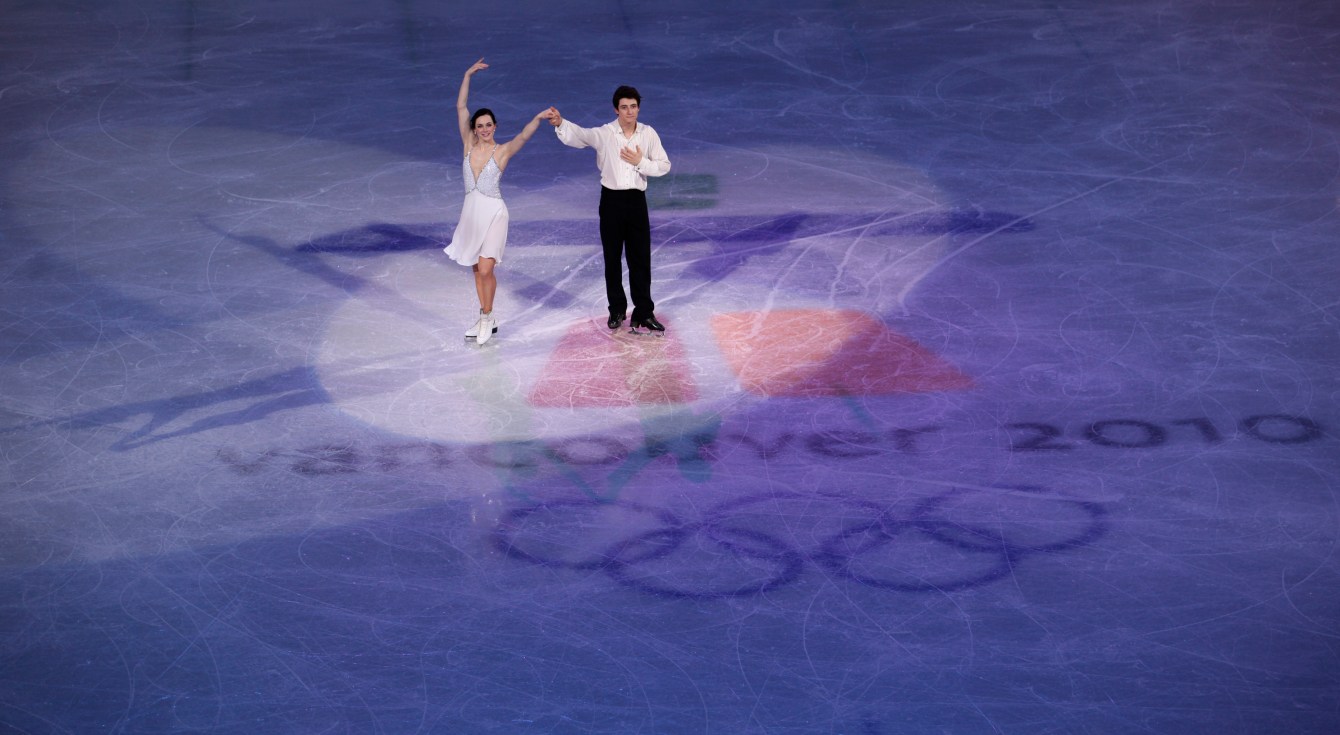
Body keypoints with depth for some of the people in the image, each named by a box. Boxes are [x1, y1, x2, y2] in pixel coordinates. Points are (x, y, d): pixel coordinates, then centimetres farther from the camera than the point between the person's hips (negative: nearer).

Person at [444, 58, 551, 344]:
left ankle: (487, 318, 5)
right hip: (471, 212, 5)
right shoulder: (469, 145, 1)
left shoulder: (502, 151, -8)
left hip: (493, 213, -5)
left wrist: (538, 118, -44)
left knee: (485, 269, -13)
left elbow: (523, 136, -26)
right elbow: (461, 108, -1)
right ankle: (486, 320, 24)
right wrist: (468, 75, -5)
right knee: (477, 269, 12)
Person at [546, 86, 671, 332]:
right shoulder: (603, 134, -5)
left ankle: (644, 312, 11)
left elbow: (664, 166, 3)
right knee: (612, 258, 8)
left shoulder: (648, 134, 0)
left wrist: (641, 162, -13)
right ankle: (616, 309, 22)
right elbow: (576, 135, -9)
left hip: (636, 200, 1)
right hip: (612, 200, -1)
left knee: (640, 258, 3)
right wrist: (560, 123, -27)